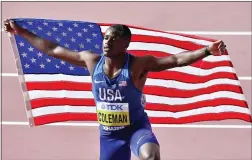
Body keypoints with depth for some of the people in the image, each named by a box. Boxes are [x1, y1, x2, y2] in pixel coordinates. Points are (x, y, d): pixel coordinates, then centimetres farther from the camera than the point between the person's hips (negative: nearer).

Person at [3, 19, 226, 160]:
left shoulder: (138, 65, -20)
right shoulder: (92, 61, -9)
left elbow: (176, 60, -30)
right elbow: (54, 50, 0)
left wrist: (207, 51, -44)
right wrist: (21, 32, 3)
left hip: (136, 127, -4)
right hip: (108, 134, 4)